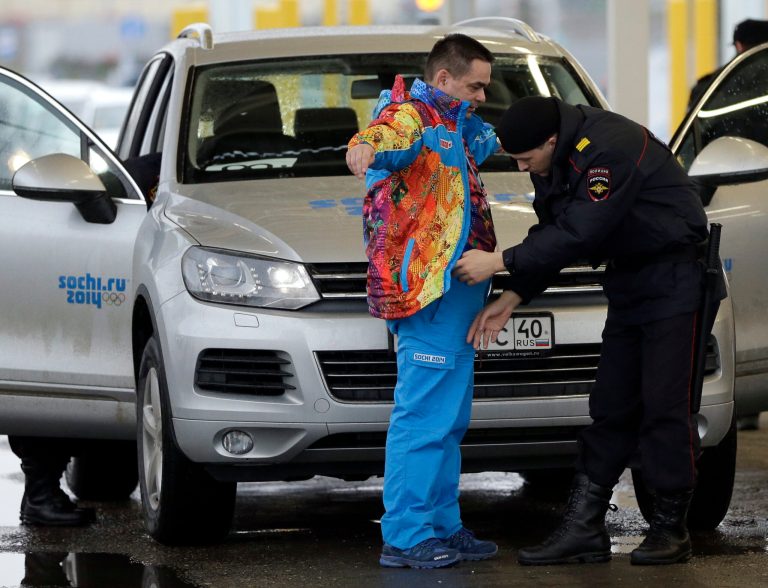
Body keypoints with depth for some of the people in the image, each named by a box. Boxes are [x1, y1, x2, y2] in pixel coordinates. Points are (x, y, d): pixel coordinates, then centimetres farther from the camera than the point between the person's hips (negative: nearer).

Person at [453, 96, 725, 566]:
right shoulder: (554, 161, 3)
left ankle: (671, 528, 0)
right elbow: (552, 234, 10)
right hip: (629, 281, 9)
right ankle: (584, 528, 6)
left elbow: (578, 234, -30)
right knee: (610, 406, 6)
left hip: (675, 276, -9)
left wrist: (499, 262, -24)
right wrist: (511, 299, 1)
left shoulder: (607, 149, -27)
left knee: (665, 404, -8)